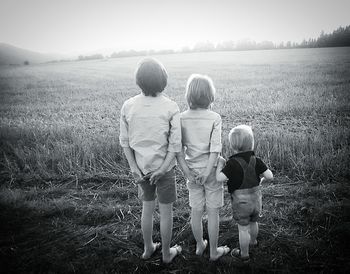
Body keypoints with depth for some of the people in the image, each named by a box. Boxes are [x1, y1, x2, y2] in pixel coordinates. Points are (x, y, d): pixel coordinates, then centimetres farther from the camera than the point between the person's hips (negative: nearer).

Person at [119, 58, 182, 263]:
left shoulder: (128, 106, -8)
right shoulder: (171, 107, -15)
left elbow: (125, 141, -4)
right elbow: (175, 143, -17)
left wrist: (134, 167, -1)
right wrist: (162, 169, -13)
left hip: (141, 168, 4)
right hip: (164, 167, -3)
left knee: (148, 207, 22)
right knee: (166, 210, 14)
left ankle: (148, 248, 39)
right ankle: (166, 253, 32)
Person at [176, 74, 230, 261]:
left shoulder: (182, 118, -7)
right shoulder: (214, 118, -14)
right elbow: (215, 148, -19)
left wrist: (187, 172, -8)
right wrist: (207, 172, -16)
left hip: (192, 171, 3)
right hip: (211, 170, -3)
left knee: (196, 212, 17)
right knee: (213, 213, 12)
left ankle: (199, 246, 37)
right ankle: (214, 251, 28)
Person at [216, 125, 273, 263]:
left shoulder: (232, 163, -23)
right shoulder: (256, 160, -9)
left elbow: (219, 178, -30)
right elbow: (270, 176, -10)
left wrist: (220, 163, -14)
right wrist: (262, 178, 11)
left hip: (240, 202, -5)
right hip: (256, 199, 5)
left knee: (243, 228, 11)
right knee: (253, 222, 28)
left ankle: (244, 254, 28)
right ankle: (253, 242, 54)